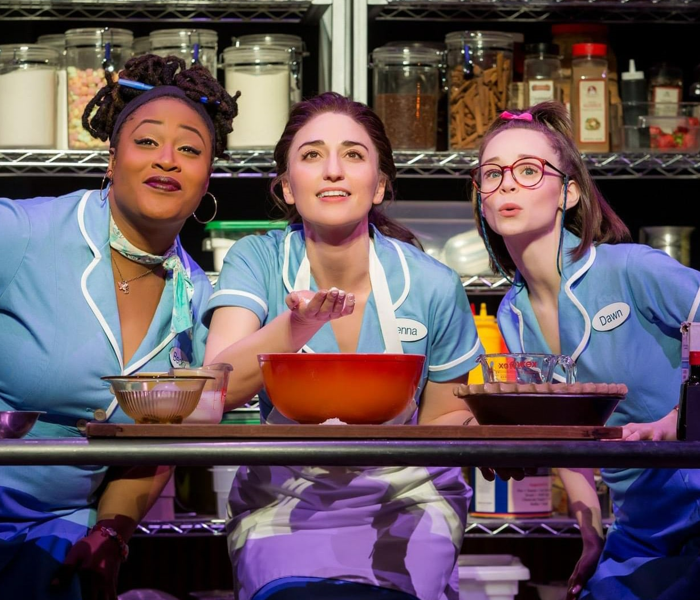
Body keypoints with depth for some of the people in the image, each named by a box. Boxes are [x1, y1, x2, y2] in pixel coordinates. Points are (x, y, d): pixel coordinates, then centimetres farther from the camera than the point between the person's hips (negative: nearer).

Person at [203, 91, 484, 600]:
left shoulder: (432, 286, -4)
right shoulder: (257, 261, -5)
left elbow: (451, 415, 10)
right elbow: (216, 388, -21)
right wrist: (300, 323, -39)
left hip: (405, 500, 1)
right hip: (283, 499, -1)